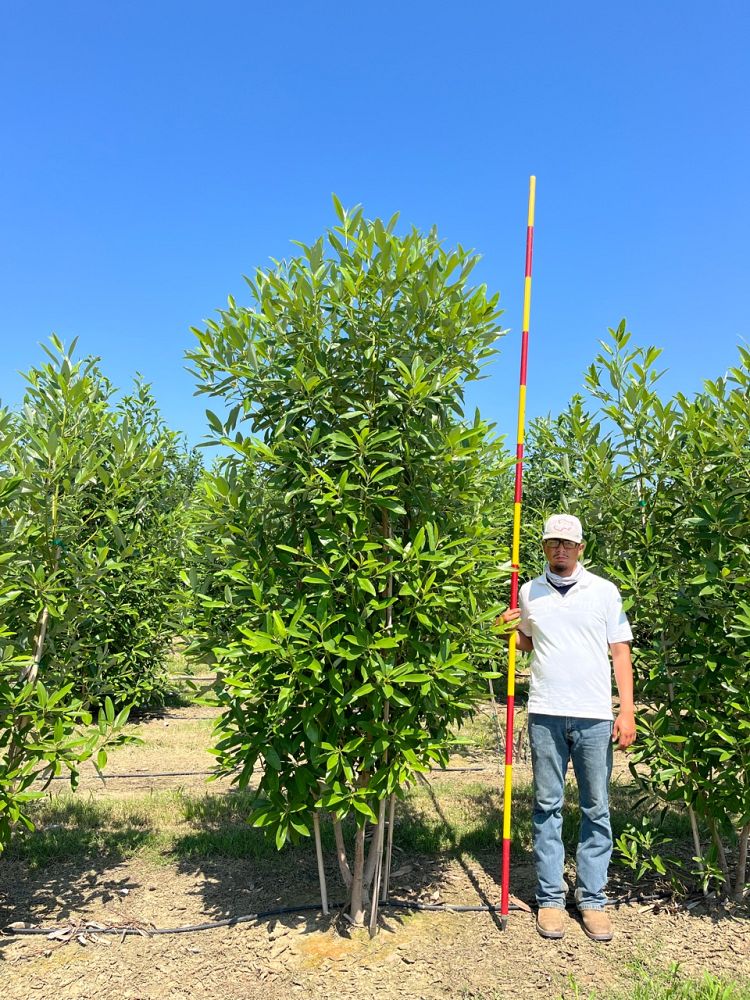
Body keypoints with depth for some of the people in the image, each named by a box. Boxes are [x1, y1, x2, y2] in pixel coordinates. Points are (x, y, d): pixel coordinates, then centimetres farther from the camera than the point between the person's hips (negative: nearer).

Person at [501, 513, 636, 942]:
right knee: (548, 807, 8)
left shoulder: (604, 591, 3)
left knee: (597, 810, 6)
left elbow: (620, 651, 3)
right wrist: (511, 629, -2)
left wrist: (628, 709, -4)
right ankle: (550, 898, 19)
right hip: (546, 714, 1)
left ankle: (593, 899, 19)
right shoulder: (529, 592, 8)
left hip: (594, 715, -1)